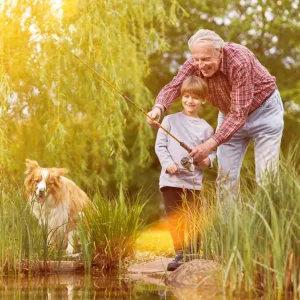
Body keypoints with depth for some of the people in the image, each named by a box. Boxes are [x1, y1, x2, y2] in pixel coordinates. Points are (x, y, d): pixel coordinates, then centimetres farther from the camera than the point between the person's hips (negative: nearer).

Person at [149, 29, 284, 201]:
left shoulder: (239, 61, -35)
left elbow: (239, 114, -37)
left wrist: (211, 144, -44)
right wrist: (159, 108, -52)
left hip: (263, 111, -5)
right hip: (230, 113, 5)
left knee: (265, 175, -7)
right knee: (226, 175, 3)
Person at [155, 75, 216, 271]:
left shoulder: (205, 128, 6)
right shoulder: (170, 120, 4)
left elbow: (212, 151, 11)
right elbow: (160, 145, 2)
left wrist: (208, 160, -12)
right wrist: (168, 163, -13)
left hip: (194, 181, 0)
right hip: (170, 179, 0)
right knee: (174, 218, 0)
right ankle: (179, 255, 7)